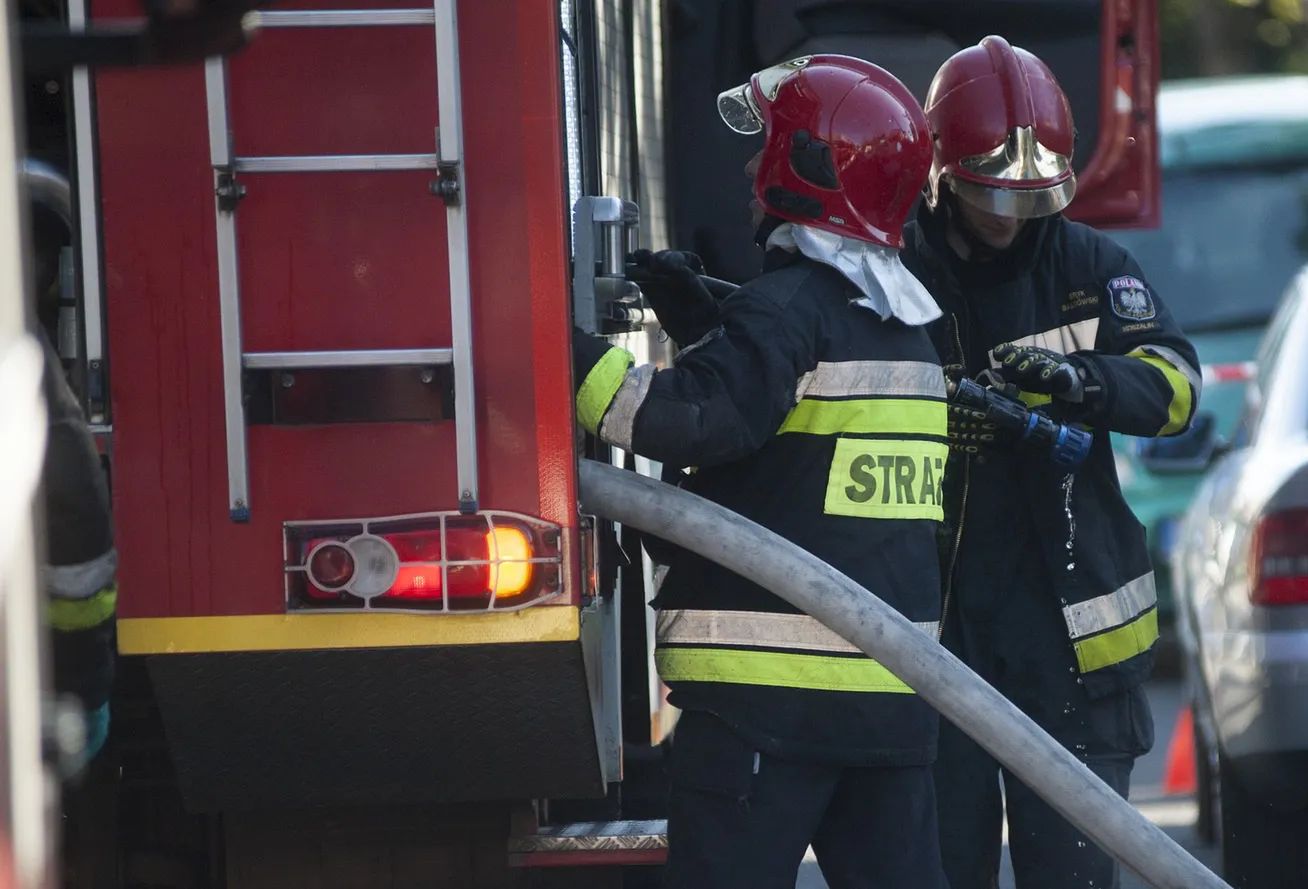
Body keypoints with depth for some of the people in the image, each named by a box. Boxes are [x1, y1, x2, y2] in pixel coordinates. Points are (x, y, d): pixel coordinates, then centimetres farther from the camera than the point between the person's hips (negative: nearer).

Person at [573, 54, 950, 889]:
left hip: (772, 689, -8)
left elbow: (694, 418, -24)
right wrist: (701, 326, 21)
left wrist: (567, 351, -21)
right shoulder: (906, 323, 17)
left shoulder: (785, 310, -11)